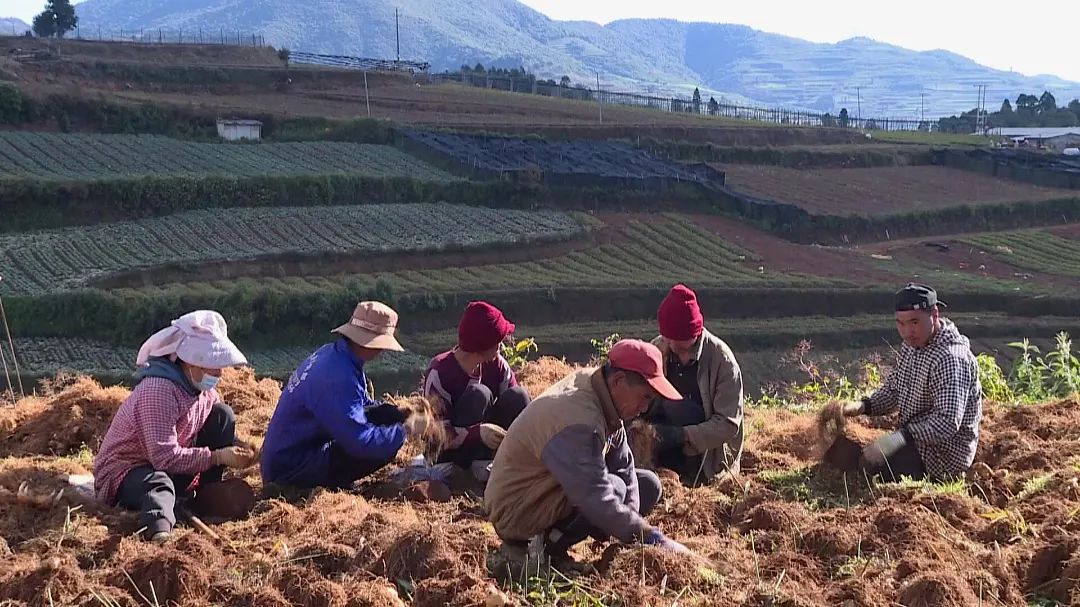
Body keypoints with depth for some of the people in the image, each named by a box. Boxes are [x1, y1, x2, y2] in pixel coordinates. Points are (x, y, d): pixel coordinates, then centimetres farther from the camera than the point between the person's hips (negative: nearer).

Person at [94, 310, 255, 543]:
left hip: (172, 465, 9)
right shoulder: (158, 391, -29)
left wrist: (234, 446, -12)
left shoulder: (203, 386, -1)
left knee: (223, 414, -1)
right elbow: (165, 457, -32)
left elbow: (219, 426, 12)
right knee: (158, 485, -43)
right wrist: (218, 457, -30)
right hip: (122, 473, -8)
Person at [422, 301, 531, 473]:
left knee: (517, 395, -18)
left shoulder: (496, 364, -8)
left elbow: (517, 406, -7)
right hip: (448, 454, -5)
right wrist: (478, 433, -45)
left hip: (487, 448, 5)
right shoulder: (439, 372, -24)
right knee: (478, 394, -29)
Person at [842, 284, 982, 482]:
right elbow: (893, 390, 15)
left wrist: (903, 435, -37)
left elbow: (948, 423, -32)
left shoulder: (950, 358, -27)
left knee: (871, 460, -25)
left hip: (942, 456, -9)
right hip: (916, 440, 9)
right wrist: (863, 406, -3)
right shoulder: (912, 345, 3)